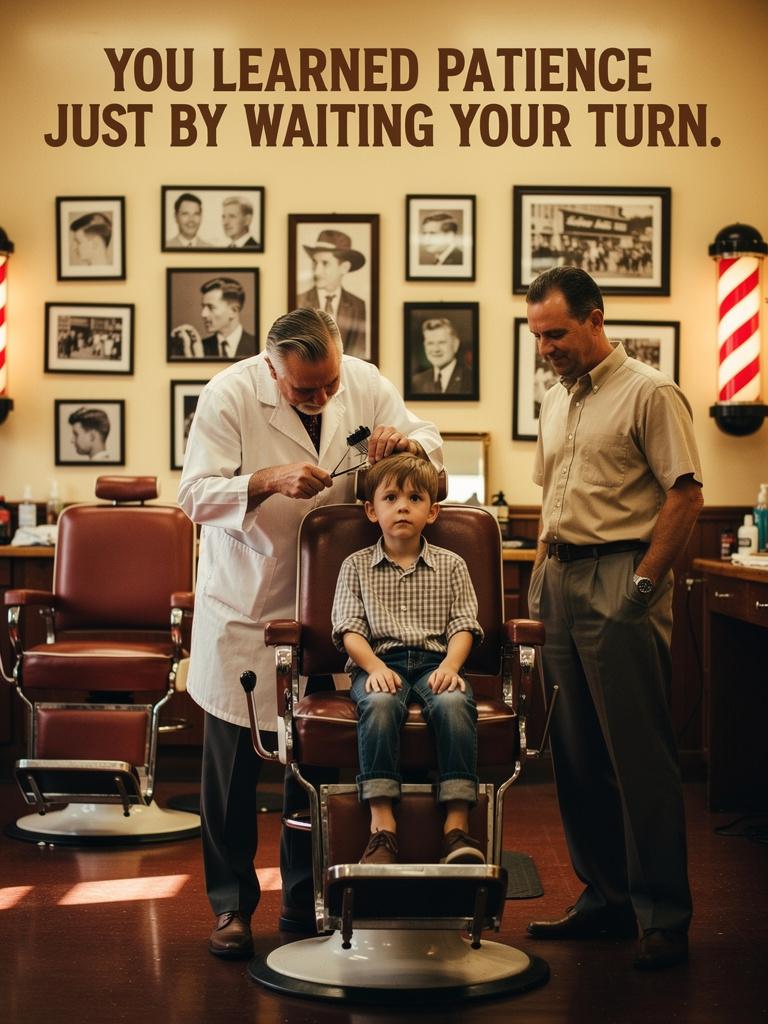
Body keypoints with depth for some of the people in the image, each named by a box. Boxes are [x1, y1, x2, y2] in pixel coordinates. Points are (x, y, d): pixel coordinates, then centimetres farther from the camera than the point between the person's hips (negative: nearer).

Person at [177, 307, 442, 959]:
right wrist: (269, 479, -34)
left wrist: (407, 441, -22)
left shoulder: (366, 384, -5)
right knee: (233, 763, 4)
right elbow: (197, 496, -19)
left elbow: (432, 446, 2)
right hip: (245, 605, -3)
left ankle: (306, 899, 24)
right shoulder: (229, 396, -15)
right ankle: (232, 905, 18)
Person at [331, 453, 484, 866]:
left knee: (453, 703, -35)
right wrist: (374, 666, -15)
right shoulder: (356, 566, 15)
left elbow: (463, 626, 8)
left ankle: (458, 824, -37)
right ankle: (382, 825, -40)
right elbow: (350, 629, 5)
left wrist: (450, 665, -13)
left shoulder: (450, 565, 17)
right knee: (380, 704, -37)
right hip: (378, 663, -1)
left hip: (435, 661, 1)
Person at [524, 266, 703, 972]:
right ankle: (605, 897, 20)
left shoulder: (649, 394, -6)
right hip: (562, 581, 8)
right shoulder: (556, 403, 18)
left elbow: (686, 495, -12)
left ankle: (663, 915, 1)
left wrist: (644, 584, -15)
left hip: (619, 581, -8)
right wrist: (542, 573, 15)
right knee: (576, 753, 10)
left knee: (639, 754, -6)